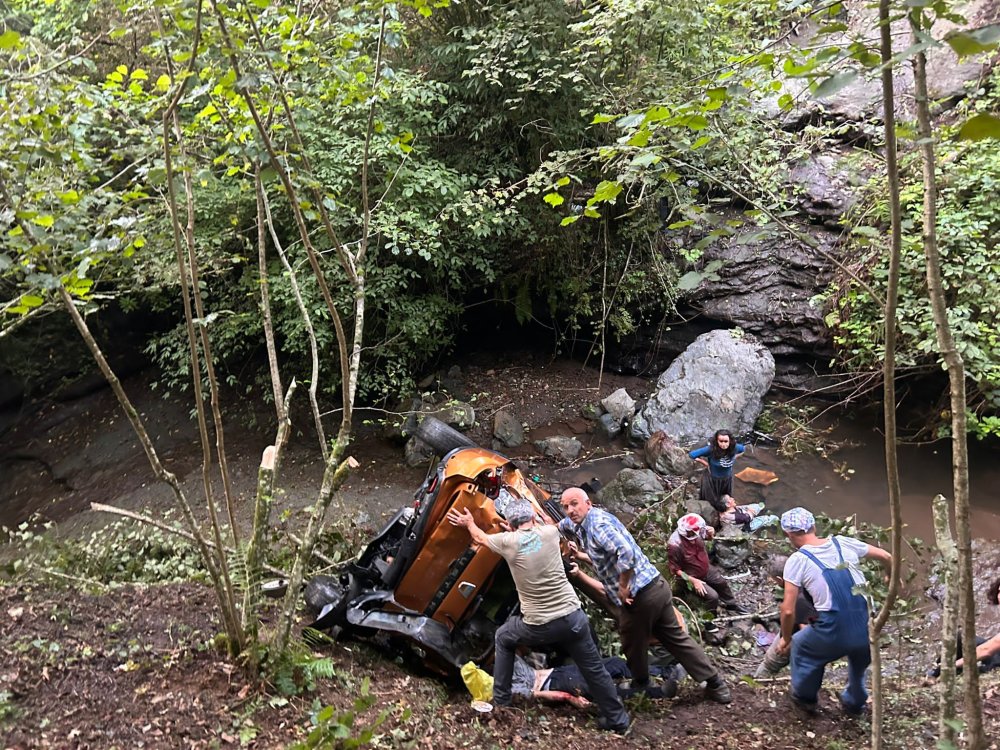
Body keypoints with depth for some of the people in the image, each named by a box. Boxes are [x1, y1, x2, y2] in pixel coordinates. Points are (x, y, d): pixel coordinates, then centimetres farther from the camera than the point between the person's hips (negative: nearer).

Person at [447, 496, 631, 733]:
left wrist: (469, 523, 39)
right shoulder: (550, 533, 1)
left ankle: (501, 703, 29)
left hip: (538, 627, -1)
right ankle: (618, 720, 25)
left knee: (503, 638, 26)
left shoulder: (508, 542, -3)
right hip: (573, 617, 1)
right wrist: (532, 518, 46)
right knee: (594, 670, 15)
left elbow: (481, 538, 19)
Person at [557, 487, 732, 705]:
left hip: (638, 595, -9)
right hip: (656, 586, 9)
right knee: (676, 638, 16)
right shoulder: (584, 523, 13)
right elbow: (564, 526, 37)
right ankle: (716, 684, 20)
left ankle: (640, 685, 38)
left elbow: (625, 552, -31)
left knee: (633, 645, 15)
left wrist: (623, 587, -20)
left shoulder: (598, 523, -17)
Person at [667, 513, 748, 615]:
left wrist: (711, 533, -20)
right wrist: (693, 581, -26)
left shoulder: (697, 531, -19)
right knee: (713, 596, -15)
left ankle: (731, 604, 48)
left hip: (706, 568, 7)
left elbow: (708, 536, 5)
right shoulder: (674, 545, -36)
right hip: (691, 577, -7)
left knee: (723, 583, 20)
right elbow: (675, 569, -25)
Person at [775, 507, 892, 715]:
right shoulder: (842, 543, 6)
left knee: (800, 646, 27)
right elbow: (886, 557, 16)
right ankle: (855, 703, 56)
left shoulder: (797, 560, -5)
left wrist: (786, 639, 9)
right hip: (868, 631, 4)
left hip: (834, 633, -4)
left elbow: (788, 610, -8)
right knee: (859, 665, 37)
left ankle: (805, 697, 42)